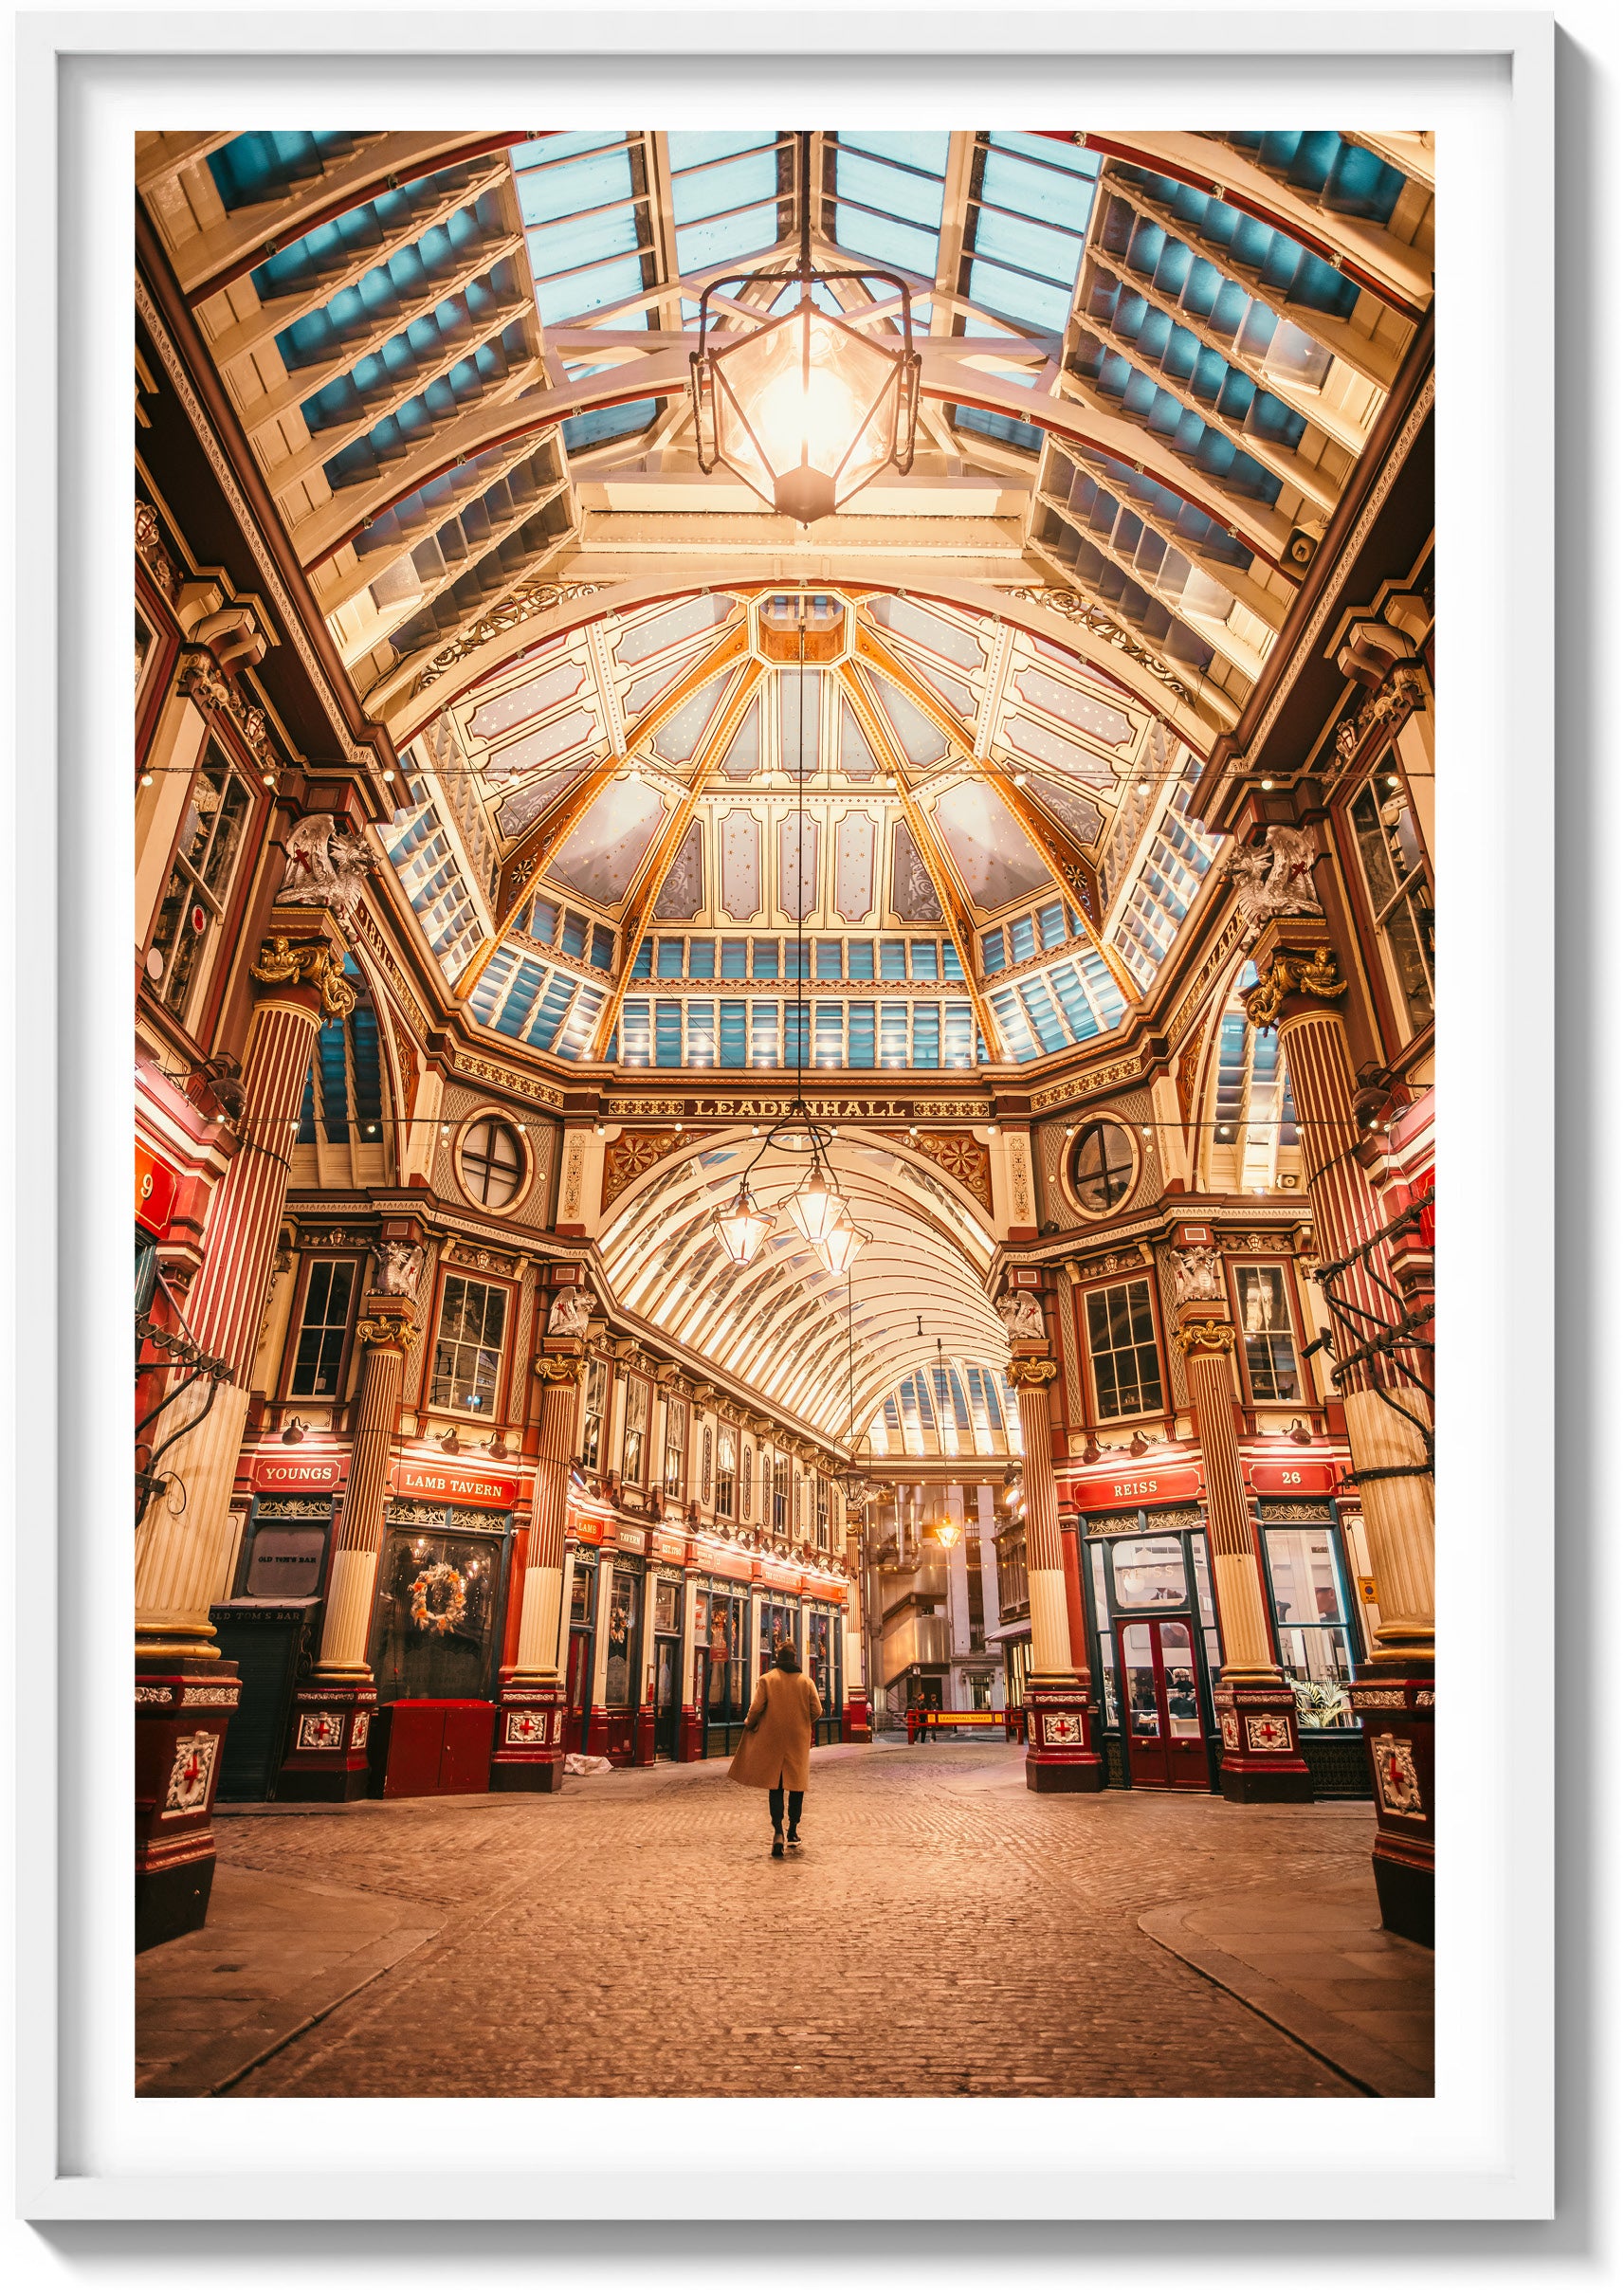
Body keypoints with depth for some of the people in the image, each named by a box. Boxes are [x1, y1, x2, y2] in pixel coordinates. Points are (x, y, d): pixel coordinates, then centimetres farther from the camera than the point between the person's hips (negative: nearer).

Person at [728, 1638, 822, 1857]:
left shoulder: (766, 1679, -5)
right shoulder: (806, 1681, 1)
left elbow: (756, 1707, -11)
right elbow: (817, 1709, 0)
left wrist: (749, 1724, 8)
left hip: (772, 1739, -1)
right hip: (798, 1740, 1)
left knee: (775, 1785, 4)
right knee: (796, 1783, 14)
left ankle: (778, 1832, -11)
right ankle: (793, 1832, 18)